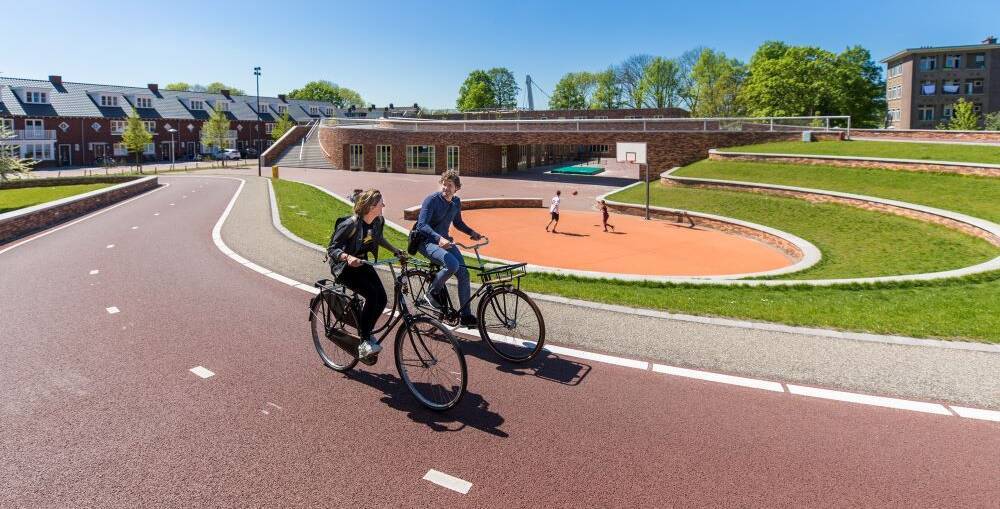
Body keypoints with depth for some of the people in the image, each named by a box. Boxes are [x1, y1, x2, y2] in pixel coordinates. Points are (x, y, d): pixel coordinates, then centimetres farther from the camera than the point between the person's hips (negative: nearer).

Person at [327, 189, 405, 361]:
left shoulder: (378, 221, -6)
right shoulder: (351, 224, -26)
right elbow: (331, 249, -23)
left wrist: (396, 250, 7)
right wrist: (347, 257, -41)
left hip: (361, 263, 7)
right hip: (343, 266, -7)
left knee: (382, 298, -11)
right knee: (372, 294, -26)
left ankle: (366, 333, 13)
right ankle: (364, 343, -17)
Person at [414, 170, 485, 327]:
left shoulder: (456, 202, 6)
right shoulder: (431, 200, -16)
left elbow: (458, 223, 22)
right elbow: (422, 225, -27)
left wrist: (472, 232, 4)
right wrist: (439, 238, -42)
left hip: (444, 240, 7)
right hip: (426, 241, -7)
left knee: (463, 272, -8)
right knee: (452, 264, -32)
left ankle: (466, 315, 0)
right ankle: (432, 293, -6)